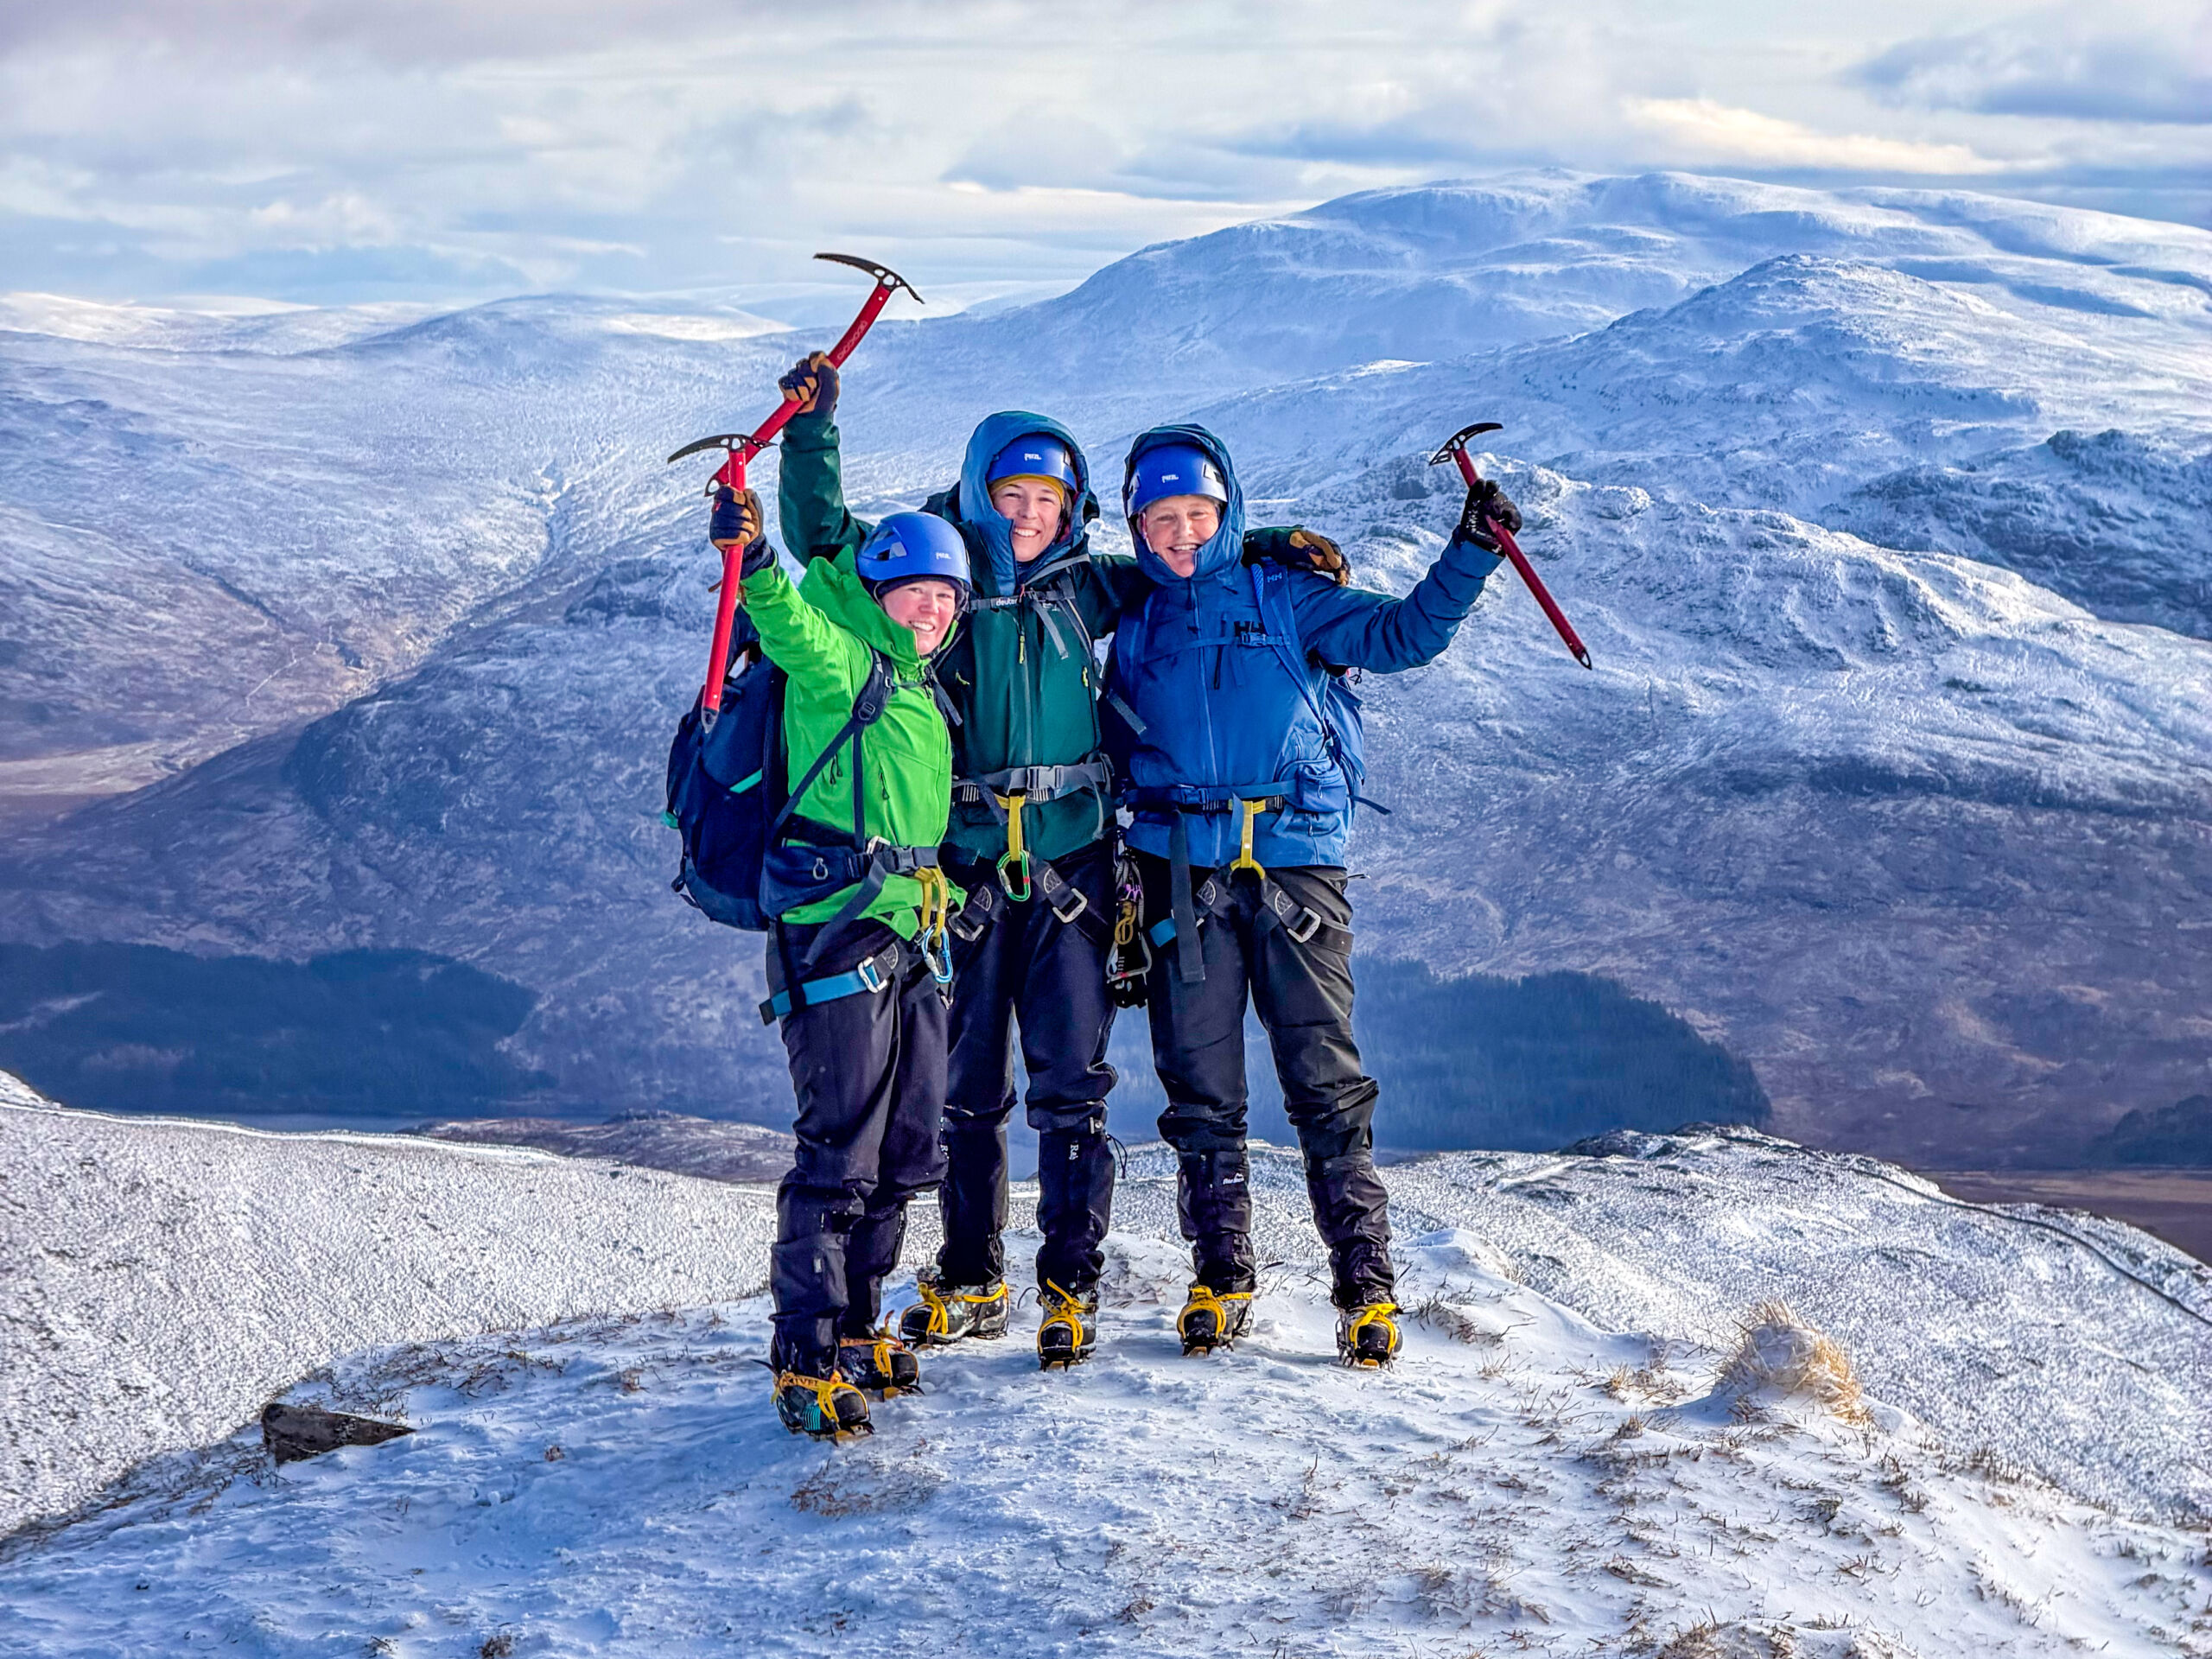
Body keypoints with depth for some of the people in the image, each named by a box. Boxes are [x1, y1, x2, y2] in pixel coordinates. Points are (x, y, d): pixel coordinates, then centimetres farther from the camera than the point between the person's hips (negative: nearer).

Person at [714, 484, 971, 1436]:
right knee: (839, 1151, -9)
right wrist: (752, 561, -43)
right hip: (836, 933, -8)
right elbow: (791, 620, -26)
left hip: (910, 940, 9)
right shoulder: (839, 662, -3)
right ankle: (805, 1358, -4)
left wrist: (950, 897, 29)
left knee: (906, 1152, 12)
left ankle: (854, 1327, 25)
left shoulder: (925, 694, 21)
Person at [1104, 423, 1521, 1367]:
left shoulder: (1285, 600, 10)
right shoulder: (1134, 633, 18)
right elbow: (1122, 767, 22)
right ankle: (1220, 1277, 14)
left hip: (1294, 863, -2)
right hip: (1183, 873, 2)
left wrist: (1471, 553, -11)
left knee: (1326, 1082, -6)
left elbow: (1402, 634, 1)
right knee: (1200, 1084, 3)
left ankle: (1365, 1281, -3)